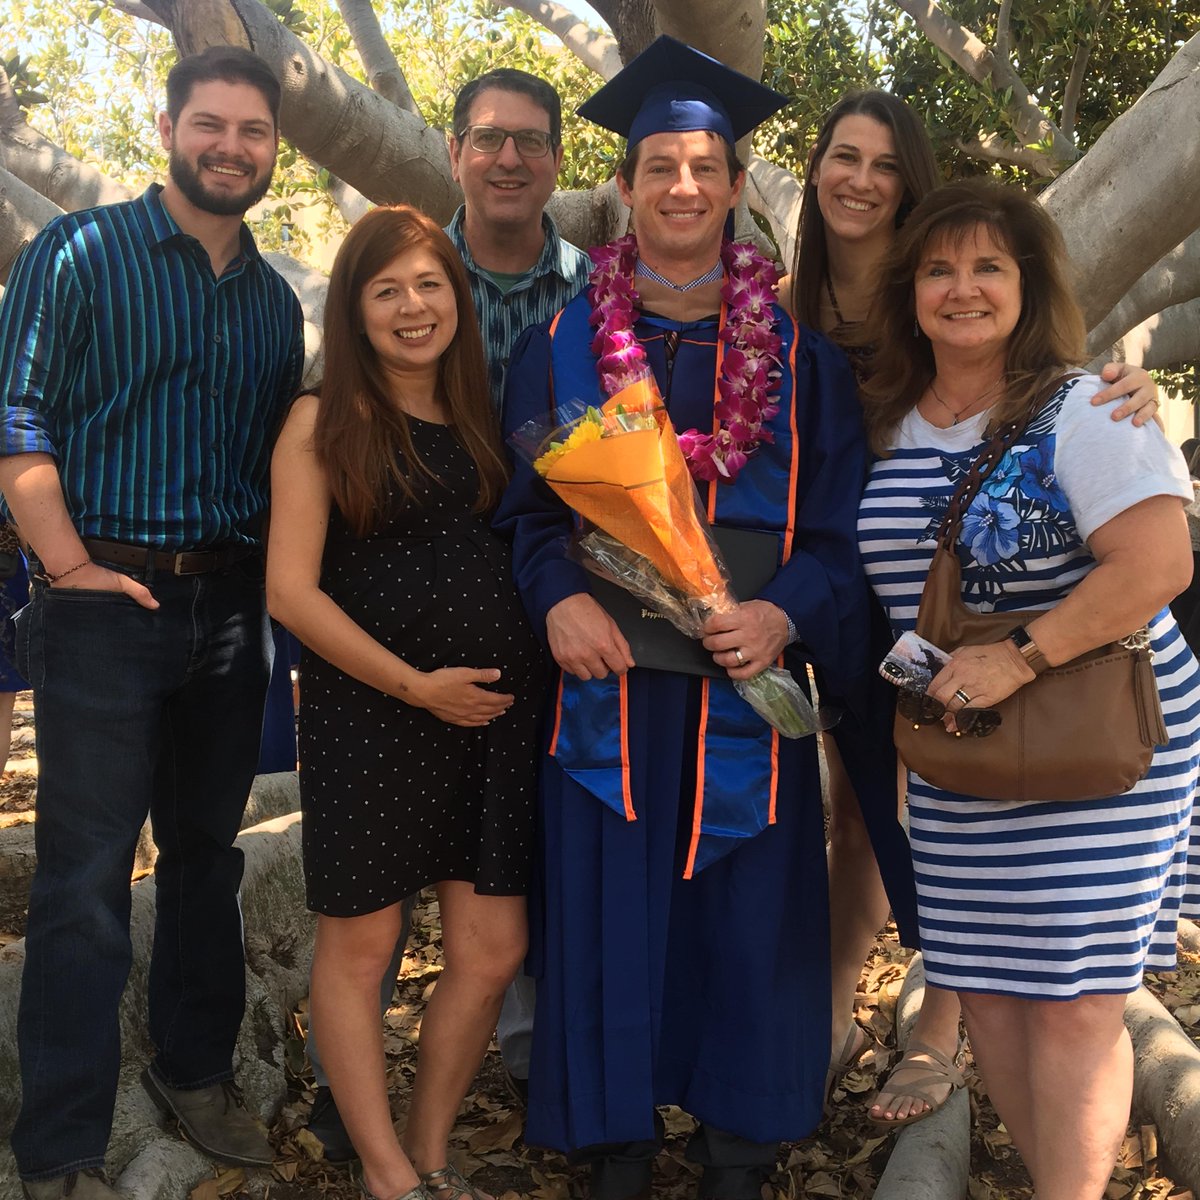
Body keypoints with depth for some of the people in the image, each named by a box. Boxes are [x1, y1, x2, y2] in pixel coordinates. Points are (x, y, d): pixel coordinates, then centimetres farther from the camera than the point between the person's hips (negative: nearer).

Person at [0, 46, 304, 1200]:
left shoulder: (276, 301, 14)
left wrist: (270, 583, 6)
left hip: (228, 607, 6)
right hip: (107, 601, -5)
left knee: (207, 854, 15)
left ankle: (194, 1070, 32)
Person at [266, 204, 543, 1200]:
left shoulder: (481, 418, 12)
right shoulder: (323, 423, -1)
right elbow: (290, 589, -8)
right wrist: (416, 684, -12)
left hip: (492, 708, 4)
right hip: (367, 709, -4)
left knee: (492, 951, 5)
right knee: (360, 942, 4)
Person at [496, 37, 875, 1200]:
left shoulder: (798, 353, 6)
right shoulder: (559, 343, 7)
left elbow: (838, 525, 3)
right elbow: (524, 505, 4)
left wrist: (784, 613, -15)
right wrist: (557, 597, -14)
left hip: (747, 679, 1)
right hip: (605, 679, 0)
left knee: (746, 914, 8)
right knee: (608, 916, 5)